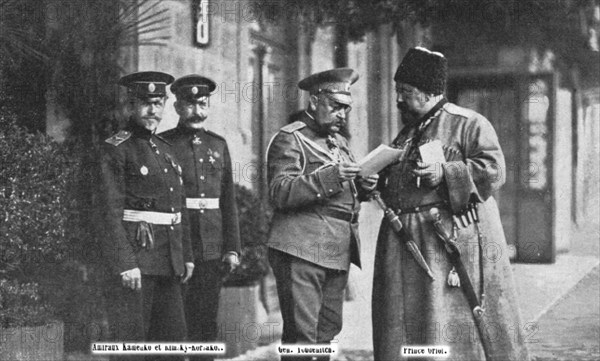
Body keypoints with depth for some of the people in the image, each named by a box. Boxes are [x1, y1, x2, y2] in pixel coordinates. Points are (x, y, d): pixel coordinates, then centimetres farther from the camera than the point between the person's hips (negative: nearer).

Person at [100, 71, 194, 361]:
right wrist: (125, 264, -20)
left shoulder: (165, 150, 16)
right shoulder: (116, 149, -7)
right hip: (134, 258, -8)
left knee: (174, 335, 9)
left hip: (169, 261, 8)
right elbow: (112, 211, -14)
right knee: (131, 338, -4)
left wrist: (186, 256, 15)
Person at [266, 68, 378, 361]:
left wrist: (362, 186, 5)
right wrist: (330, 177, -23)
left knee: (328, 329, 8)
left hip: (339, 250, 8)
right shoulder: (289, 138, -3)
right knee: (302, 333, -11)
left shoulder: (338, 141, 22)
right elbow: (280, 192, -14)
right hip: (302, 248, -8)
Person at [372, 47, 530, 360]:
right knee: (403, 328, 5)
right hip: (404, 244, 7)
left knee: (454, 328, -9)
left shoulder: (469, 124, -1)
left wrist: (444, 173, -20)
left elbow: (493, 170, -12)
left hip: (450, 241, -7)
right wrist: (374, 184, 11)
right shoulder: (406, 133, 21)